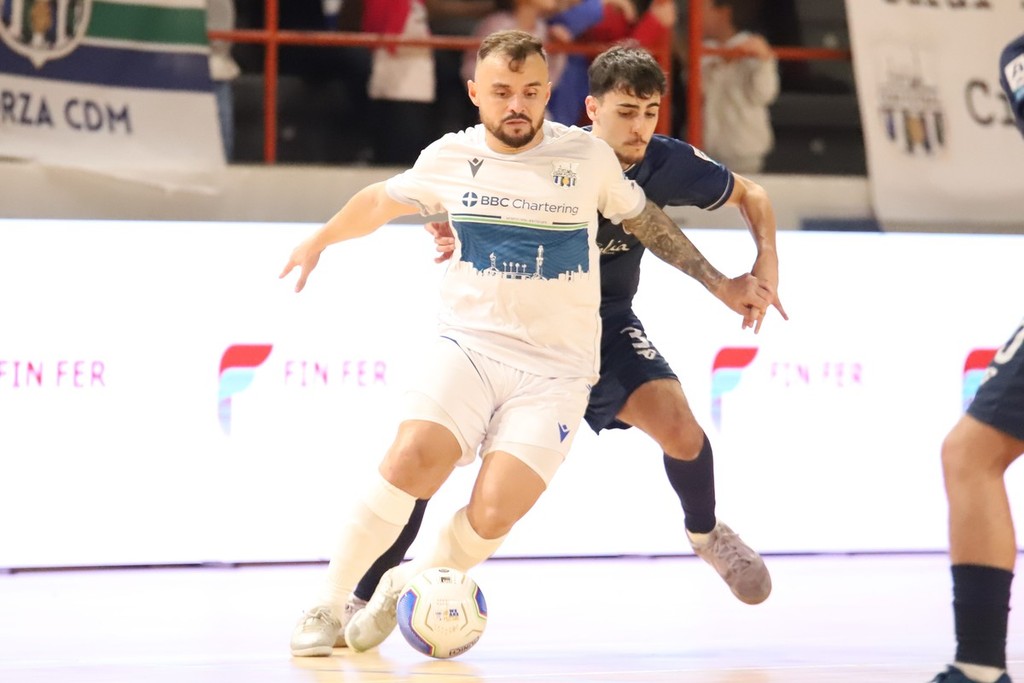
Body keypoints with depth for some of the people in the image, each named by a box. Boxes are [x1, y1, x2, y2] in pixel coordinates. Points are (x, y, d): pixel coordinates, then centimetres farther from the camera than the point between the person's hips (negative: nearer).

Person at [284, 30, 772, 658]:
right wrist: (322, 240, 33)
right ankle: (329, 607, -10)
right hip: (468, 346, 1)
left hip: (556, 372, -1)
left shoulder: (588, 157, -1)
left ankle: (408, 587, 10)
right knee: (409, 462, -26)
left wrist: (722, 285, 17)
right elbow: (384, 199, 23)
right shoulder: (450, 158, 2)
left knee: (493, 514, -19)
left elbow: (645, 219, 16)